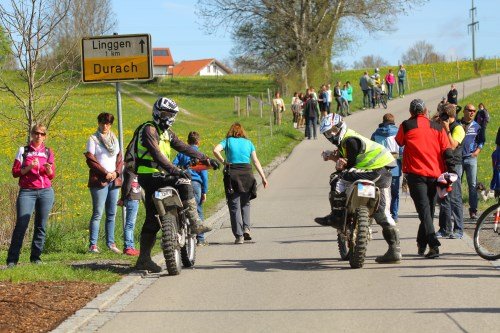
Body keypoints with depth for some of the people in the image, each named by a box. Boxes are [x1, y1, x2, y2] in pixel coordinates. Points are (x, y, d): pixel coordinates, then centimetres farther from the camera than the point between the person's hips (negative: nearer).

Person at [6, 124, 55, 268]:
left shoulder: (48, 152, 12)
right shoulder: (23, 151, 6)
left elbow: (52, 175, 14)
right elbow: (15, 172, 2)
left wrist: (49, 170, -9)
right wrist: (29, 167, -13)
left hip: (45, 192, 3)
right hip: (27, 191, -3)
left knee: (41, 225, 2)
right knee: (21, 224, -12)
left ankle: (36, 256, 11)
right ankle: (12, 259, -12)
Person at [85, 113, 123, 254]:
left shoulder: (114, 139, 18)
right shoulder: (93, 139, 2)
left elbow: (119, 158, 17)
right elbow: (91, 160, -6)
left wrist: (117, 172, -2)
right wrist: (105, 173, -12)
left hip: (114, 180, 5)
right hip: (99, 181, -5)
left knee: (112, 214, 5)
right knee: (98, 213, -9)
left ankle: (110, 243, 9)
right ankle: (92, 245, -9)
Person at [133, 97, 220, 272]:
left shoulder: (166, 132, 18)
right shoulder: (149, 130, -12)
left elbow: (183, 147, 19)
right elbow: (156, 154, -25)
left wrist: (206, 159, 12)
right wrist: (174, 170, -37)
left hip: (159, 175, 10)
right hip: (149, 175, -10)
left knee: (152, 218, 8)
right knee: (184, 182, -24)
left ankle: (144, 259, 9)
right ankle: (194, 222, -25)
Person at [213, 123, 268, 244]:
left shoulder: (228, 141, 7)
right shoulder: (248, 143, 12)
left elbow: (216, 150, -11)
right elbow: (255, 161, 6)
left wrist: (223, 162, -1)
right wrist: (263, 177, 5)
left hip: (232, 174, -2)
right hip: (247, 172, 2)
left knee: (234, 206, 2)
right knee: (245, 203, 20)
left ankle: (239, 236, -4)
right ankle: (246, 228, 1)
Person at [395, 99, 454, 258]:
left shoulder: (406, 126, -1)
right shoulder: (438, 127, 6)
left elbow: (399, 142, 18)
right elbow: (447, 152, 2)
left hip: (416, 174, -3)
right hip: (435, 174, 3)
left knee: (424, 209, -8)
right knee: (429, 209, 16)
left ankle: (433, 244, -24)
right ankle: (422, 244, 26)